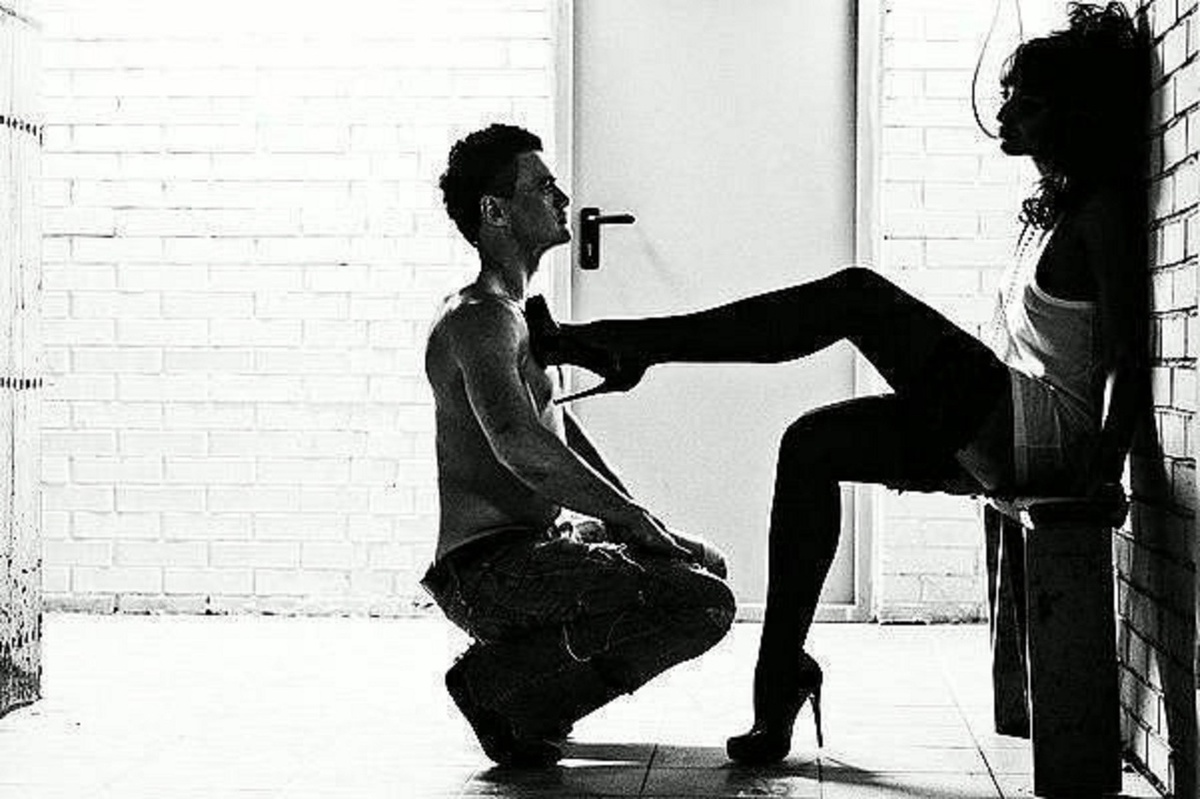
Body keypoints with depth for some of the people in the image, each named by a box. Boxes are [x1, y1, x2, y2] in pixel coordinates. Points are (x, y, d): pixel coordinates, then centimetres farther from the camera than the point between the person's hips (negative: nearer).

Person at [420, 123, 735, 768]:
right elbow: (519, 443, -30)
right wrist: (632, 519, -22)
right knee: (704, 605, -22)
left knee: (702, 563, 23)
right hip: (493, 570, -11)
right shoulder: (481, 318, -15)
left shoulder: (510, 314, 20)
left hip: (534, 547, 11)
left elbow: (558, 429, 27)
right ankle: (499, 683, -11)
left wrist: (632, 516, 15)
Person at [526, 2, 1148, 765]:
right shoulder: (1059, 208, 18)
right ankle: (783, 670, 5)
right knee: (812, 444, 7)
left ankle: (622, 344, -14)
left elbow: (1130, 355, -17)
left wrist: (1103, 468, -26)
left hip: (1048, 435, -9)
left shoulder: (1104, 210, -10)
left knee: (857, 296, -16)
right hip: (1005, 435, 9)